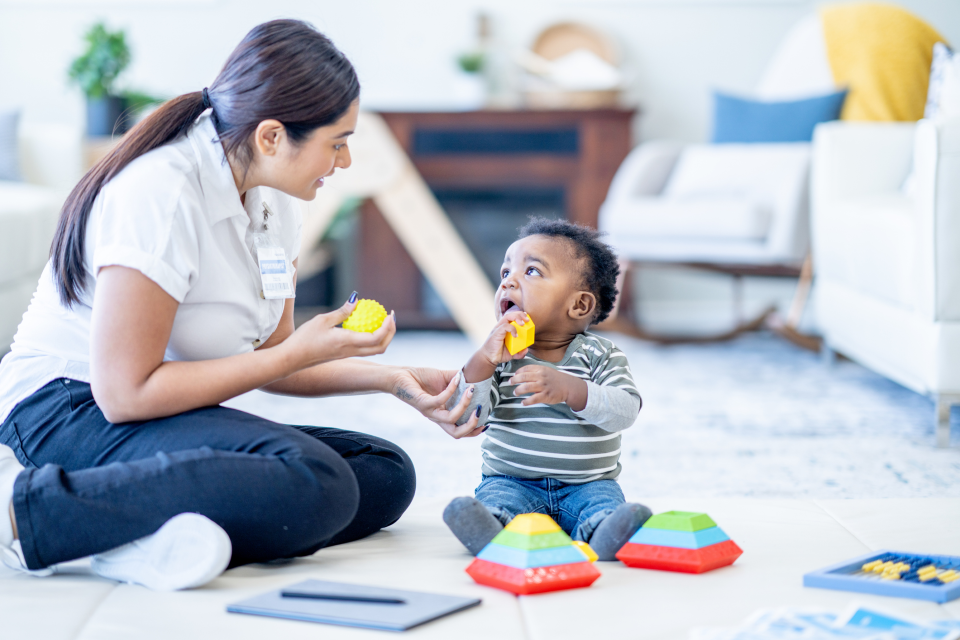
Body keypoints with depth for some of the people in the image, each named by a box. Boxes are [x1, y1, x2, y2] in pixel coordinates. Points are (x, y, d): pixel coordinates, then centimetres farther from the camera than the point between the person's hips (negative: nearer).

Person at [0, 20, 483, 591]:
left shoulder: (273, 199, 5)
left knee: (387, 474, -6)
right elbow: (124, 393, -24)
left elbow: (266, 359, 15)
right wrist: (300, 352, -19)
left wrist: (393, 379, 3)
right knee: (313, 484, -31)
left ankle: (146, 535, -21)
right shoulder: (160, 194, -22)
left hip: (164, 413, 10)